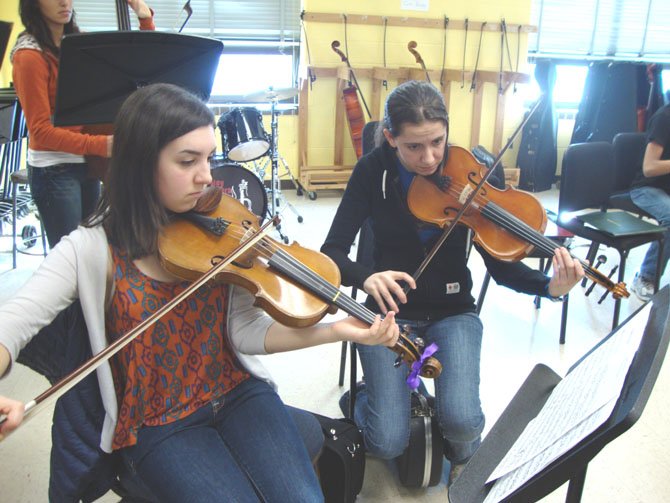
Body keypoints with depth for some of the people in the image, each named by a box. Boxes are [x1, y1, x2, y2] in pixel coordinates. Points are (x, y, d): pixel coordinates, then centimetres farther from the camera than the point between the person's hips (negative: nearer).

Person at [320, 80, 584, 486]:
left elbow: (499, 264, -9)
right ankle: (361, 398, 22)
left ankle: (463, 456, 15)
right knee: (388, 442, -14)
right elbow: (332, 251, -14)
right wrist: (365, 276, -36)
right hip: (390, 311, 0)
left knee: (462, 421, -23)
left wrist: (550, 286, -29)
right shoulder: (373, 171, -10)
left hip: (451, 313, 1)